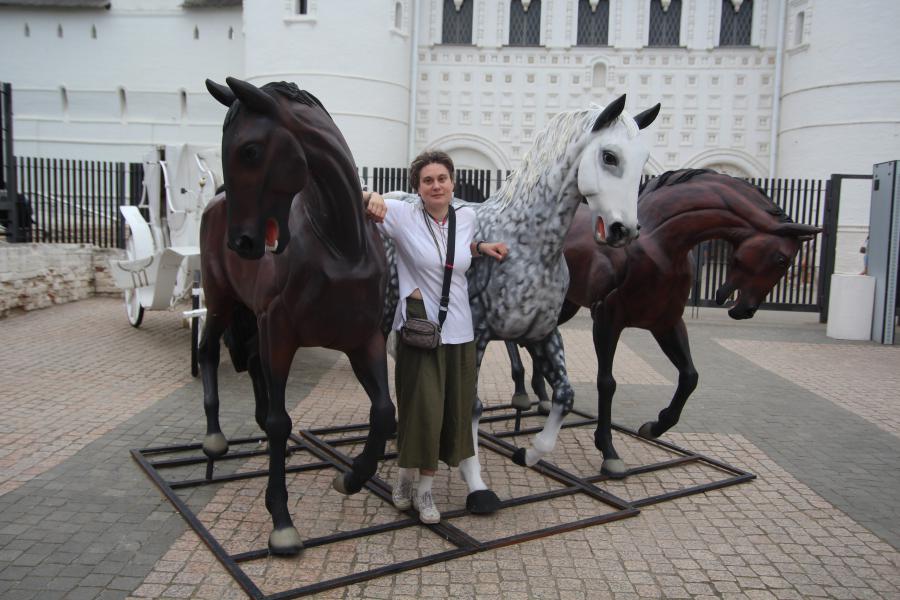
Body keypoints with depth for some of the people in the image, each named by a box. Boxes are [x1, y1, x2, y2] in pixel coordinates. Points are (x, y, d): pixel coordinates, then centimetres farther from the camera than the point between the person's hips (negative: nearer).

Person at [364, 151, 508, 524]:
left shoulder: (468, 218, 5)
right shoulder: (402, 215, -8)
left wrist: (483, 248, 5)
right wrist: (370, 198, -36)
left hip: (459, 332, 5)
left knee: (453, 412, 10)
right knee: (421, 410, -2)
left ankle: (424, 489, 28)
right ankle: (405, 478, 27)